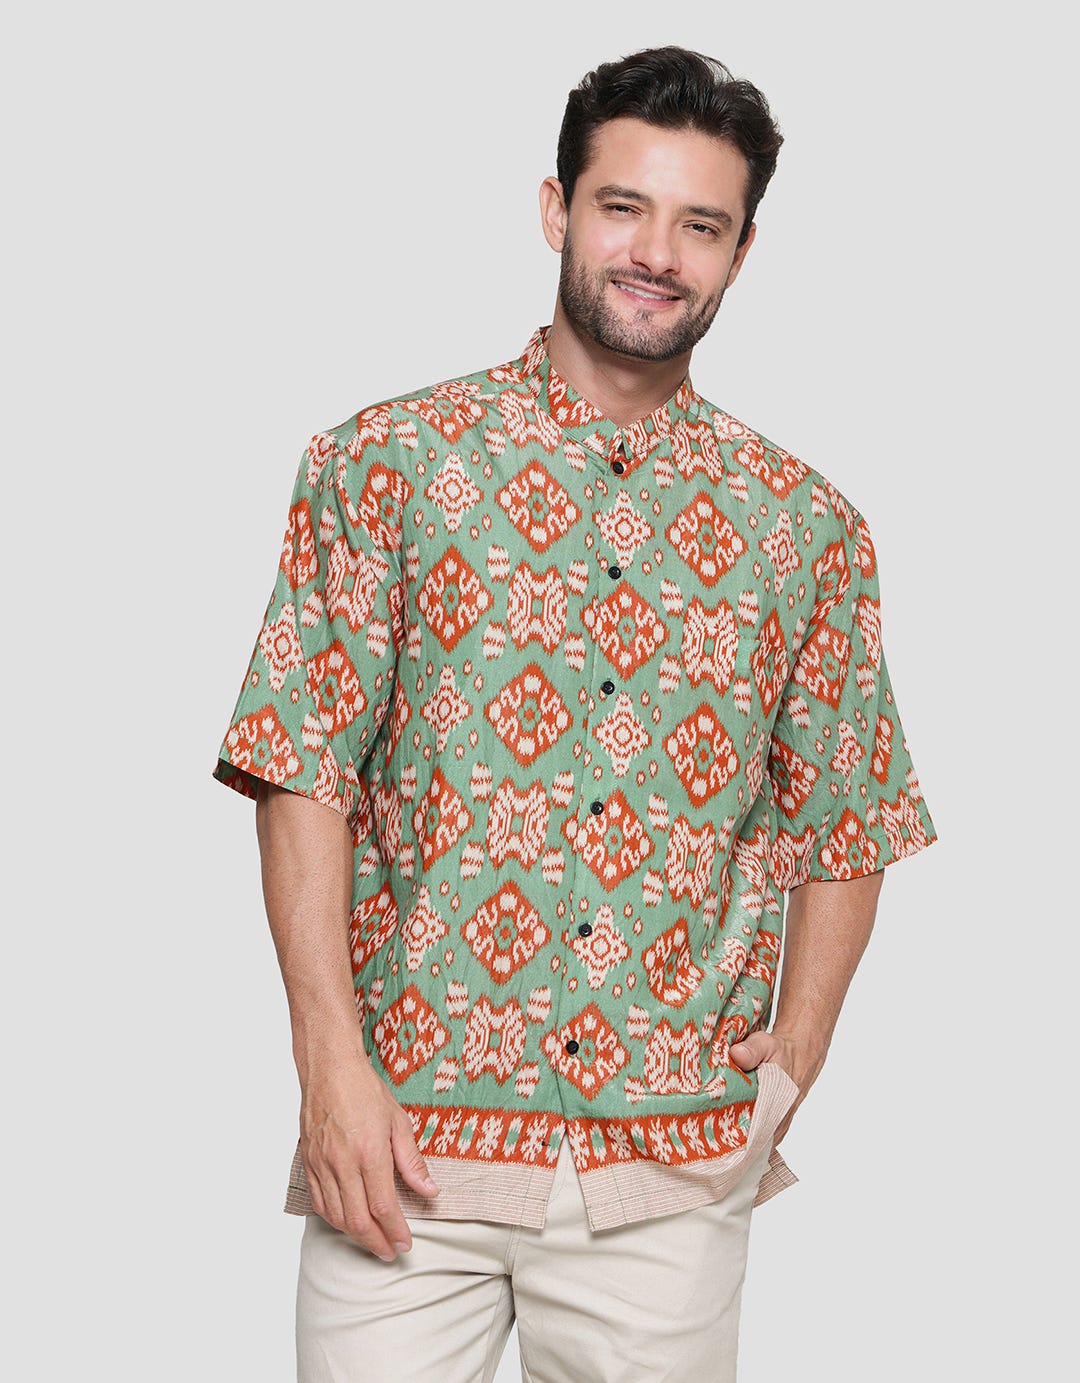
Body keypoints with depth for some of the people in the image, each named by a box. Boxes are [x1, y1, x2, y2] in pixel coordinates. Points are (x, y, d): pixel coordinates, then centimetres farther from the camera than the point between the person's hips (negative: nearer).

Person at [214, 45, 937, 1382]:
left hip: (677, 1169, 2)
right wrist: (334, 1069, -9)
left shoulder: (806, 525, 7)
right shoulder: (386, 460, 1)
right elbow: (304, 774, -3)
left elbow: (845, 826, 13)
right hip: (410, 1138, -1)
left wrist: (795, 1048, 0)